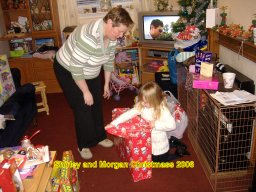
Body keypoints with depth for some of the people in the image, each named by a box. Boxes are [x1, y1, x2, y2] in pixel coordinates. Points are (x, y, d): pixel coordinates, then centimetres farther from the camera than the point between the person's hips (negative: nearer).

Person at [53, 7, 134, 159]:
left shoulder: (112, 37, -12)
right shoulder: (89, 37, -39)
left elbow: (109, 61, 2)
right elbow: (75, 68, -34)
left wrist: (107, 84, 7)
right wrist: (86, 92, -24)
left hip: (90, 72, 7)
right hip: (67, 70, -7)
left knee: (97, 104, 11)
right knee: (83, 107, -4)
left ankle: (99, 137, 30)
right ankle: (83, 145, 16)